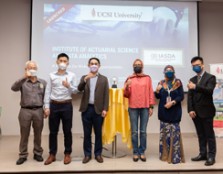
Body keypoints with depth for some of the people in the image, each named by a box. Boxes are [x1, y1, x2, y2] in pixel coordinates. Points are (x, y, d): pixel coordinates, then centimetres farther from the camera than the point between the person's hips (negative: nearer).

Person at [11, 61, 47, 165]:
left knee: (38, 134, 10)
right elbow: (14, 88, -18)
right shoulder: (22, 82, 2)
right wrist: (24, 78, -28)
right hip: (25, 111, -1)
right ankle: (23, 155, 20)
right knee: (24, 135, 8)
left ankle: (37, 154, 24)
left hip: (38, 111, 1)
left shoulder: (43, 82, 7)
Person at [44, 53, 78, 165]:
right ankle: (52, 154, 20)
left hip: (66, 105, -1)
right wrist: (46, 107, -3)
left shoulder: (72, 75, 3)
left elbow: (75, 91, 2)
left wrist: (69, 86, -18)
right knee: (53, 131, 8)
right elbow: (48, 92, 3)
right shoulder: (52, 75, 5)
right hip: (54, 105, 1)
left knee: (67, 131, 6)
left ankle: (67, 154, 19)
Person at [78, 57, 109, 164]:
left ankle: (98, 154, 19)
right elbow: (79, 89, -8)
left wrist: (105, 109, -7)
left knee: (98, 133, 7)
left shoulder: (104, 79, 6)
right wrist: (86, 79, -24)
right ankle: (87, 154, 18)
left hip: (98, 109, -1)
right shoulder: (84, 77, 10)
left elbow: (106, 95, 1)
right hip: (86, 108, 1)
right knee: (87, 133, 7)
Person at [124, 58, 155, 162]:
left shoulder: (147, 78, 9)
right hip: (133, 108, 0)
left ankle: (142, 152, 12)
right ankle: (135, 152, 11)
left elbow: (151, 93, 7)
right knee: (134, 131, 2)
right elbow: (126, 95, 5)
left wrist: (151, 107, 1)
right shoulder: (129, 79, 8)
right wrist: (127, 86, -14)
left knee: (143, 131, 3)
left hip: (145, 108, 0)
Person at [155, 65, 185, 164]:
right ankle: (165, 154, 18)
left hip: (175, 111, -2)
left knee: (174, 133, -4)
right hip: (163, 111, 3)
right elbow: (158, 97, 8)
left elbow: (181, 96, -4)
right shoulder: (161, 83, 8)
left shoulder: (178, 83, 1)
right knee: (164, 133, 7)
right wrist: (157, 90, -11)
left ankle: (175, 156, 5)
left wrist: (172, 102, -17)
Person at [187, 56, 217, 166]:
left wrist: (196, 87, -32)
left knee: (209, 134, 2)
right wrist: (190, 110, -3)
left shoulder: (210, 77, -3)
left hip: (206, 111, -5)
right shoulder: (192, 79, 13)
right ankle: (203, 154, 21)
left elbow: (209, 90, -22)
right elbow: (190, 96, 7)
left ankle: (211, 156, 10)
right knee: (200, 135, 12)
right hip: (196, 112, 6)